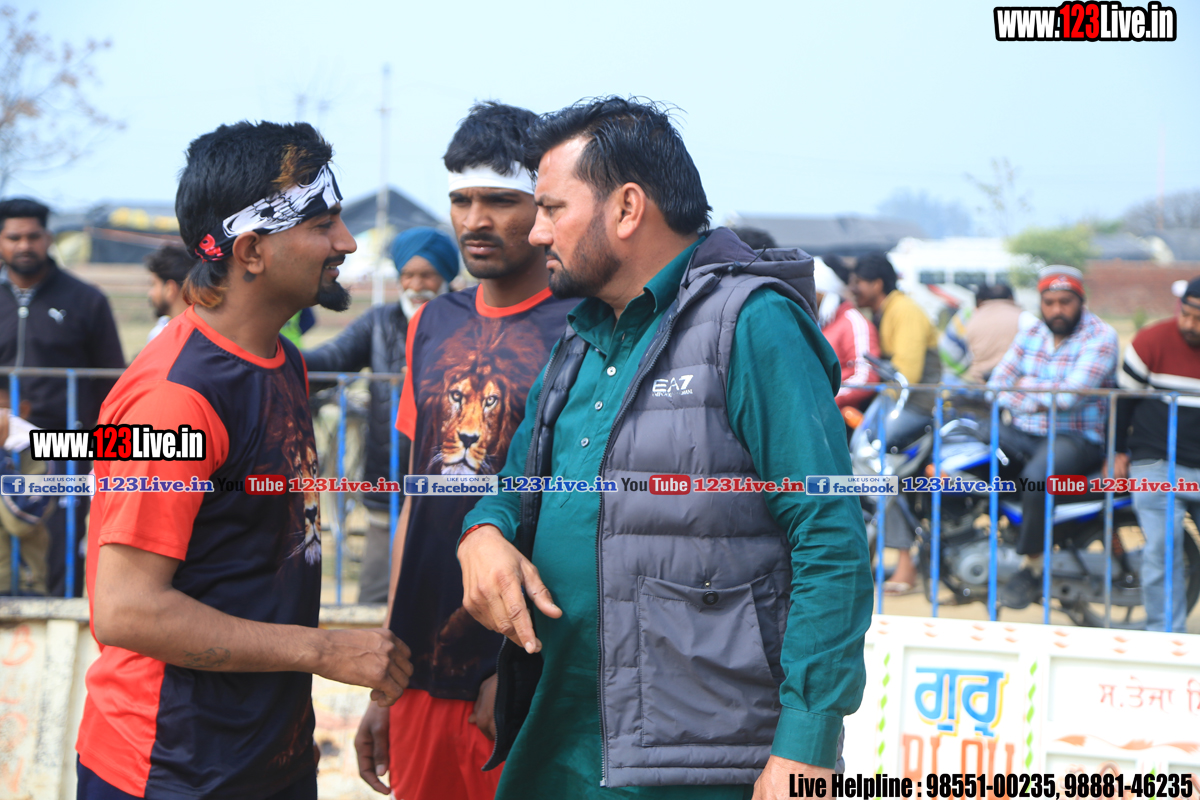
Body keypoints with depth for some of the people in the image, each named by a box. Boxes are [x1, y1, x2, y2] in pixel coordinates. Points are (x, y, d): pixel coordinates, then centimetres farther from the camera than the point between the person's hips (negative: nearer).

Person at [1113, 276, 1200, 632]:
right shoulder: (1152, 341, -6)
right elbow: (1124, 395, 5)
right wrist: (1118, 451, 7)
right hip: (1157, 465, -2)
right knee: (1162, 549, -11)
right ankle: (1165, 635, -5)